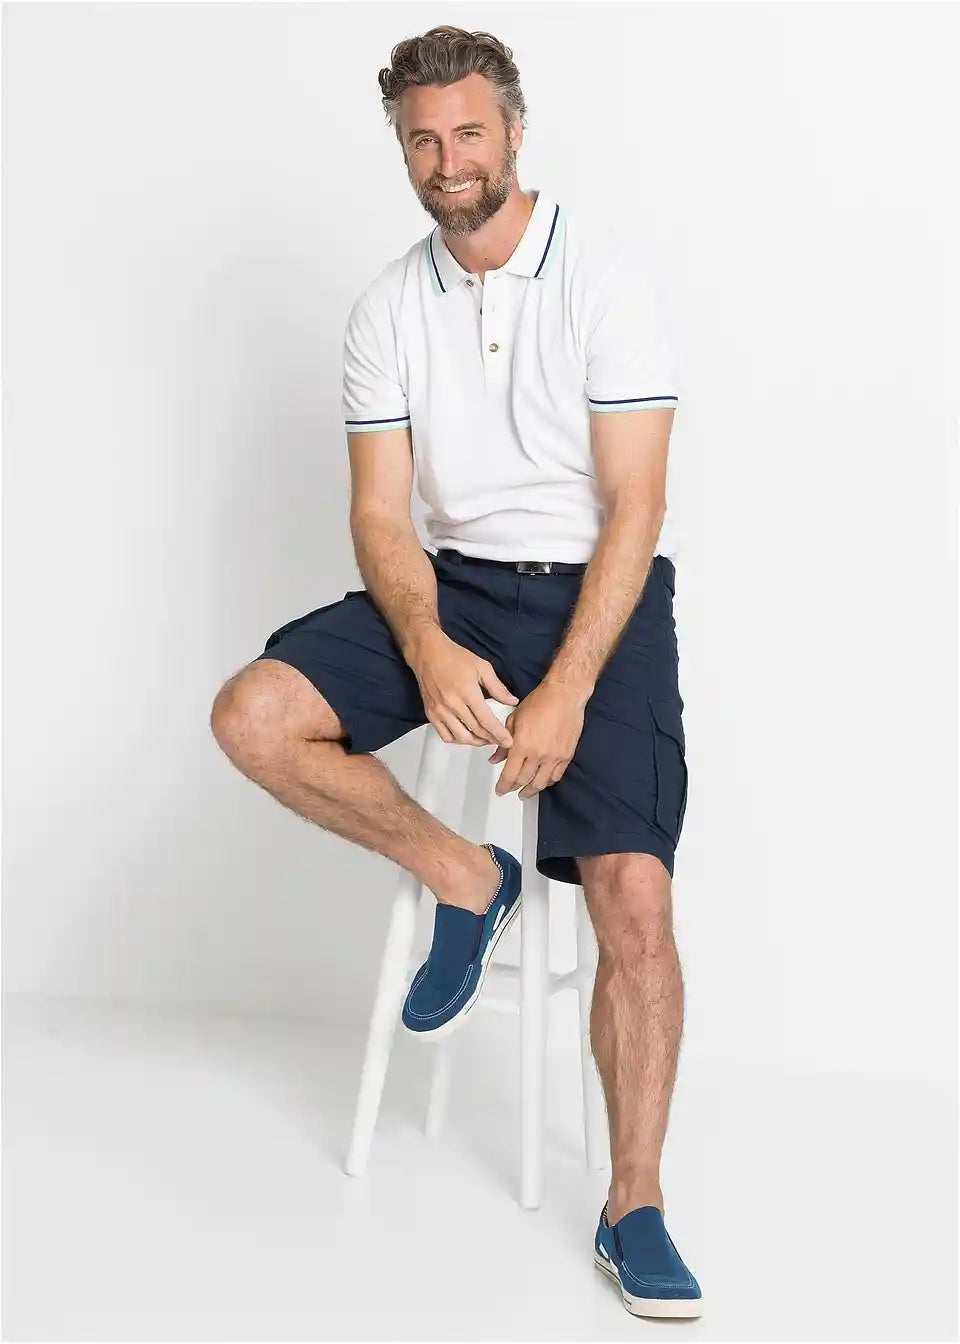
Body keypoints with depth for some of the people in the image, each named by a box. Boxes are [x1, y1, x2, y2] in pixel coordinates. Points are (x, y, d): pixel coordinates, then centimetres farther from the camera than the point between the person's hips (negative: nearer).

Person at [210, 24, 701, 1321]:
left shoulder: (604, 278, -9)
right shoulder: (389, 308, 4)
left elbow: (634, 504, -13)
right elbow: (382, 513, 0)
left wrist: (567, 690, -23)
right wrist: (427, 649, -20)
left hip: (598, 594, -4)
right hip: (454, 584, 4)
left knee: (634, 900, -19)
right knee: (252, 715, -19)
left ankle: (635, 1209, -3)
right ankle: (469, 881, 1)